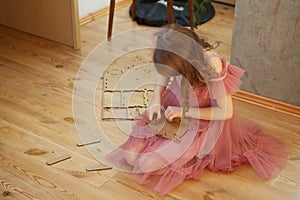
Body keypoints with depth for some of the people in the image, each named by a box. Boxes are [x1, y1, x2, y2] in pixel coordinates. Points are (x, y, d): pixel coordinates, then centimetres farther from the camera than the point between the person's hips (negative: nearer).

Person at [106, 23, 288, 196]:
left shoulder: (212, 68, -35)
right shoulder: (177, 55, -21)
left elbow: (226, 112, -23)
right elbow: (164, 72, 4)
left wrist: (184, 111, -23)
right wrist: (156, 99, -13)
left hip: (203, 119, -6)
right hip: (175, 106, 6)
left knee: (146, 163, -13)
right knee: (131, 154, -4)